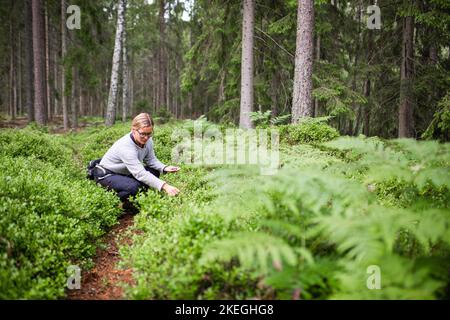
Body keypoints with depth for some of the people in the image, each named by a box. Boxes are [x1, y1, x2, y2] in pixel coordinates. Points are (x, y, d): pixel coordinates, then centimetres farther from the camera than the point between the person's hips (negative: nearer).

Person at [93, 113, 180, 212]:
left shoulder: (147, 140, -13)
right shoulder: (125, 147, -36)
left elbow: (151, 160, -2)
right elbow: (140, 174, -41)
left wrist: (164, 168, -24)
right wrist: (164, 186, -49)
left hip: (125, 172, 8)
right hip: (107, 174, -8)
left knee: (154, 171, -9)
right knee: (133, 187, -35)